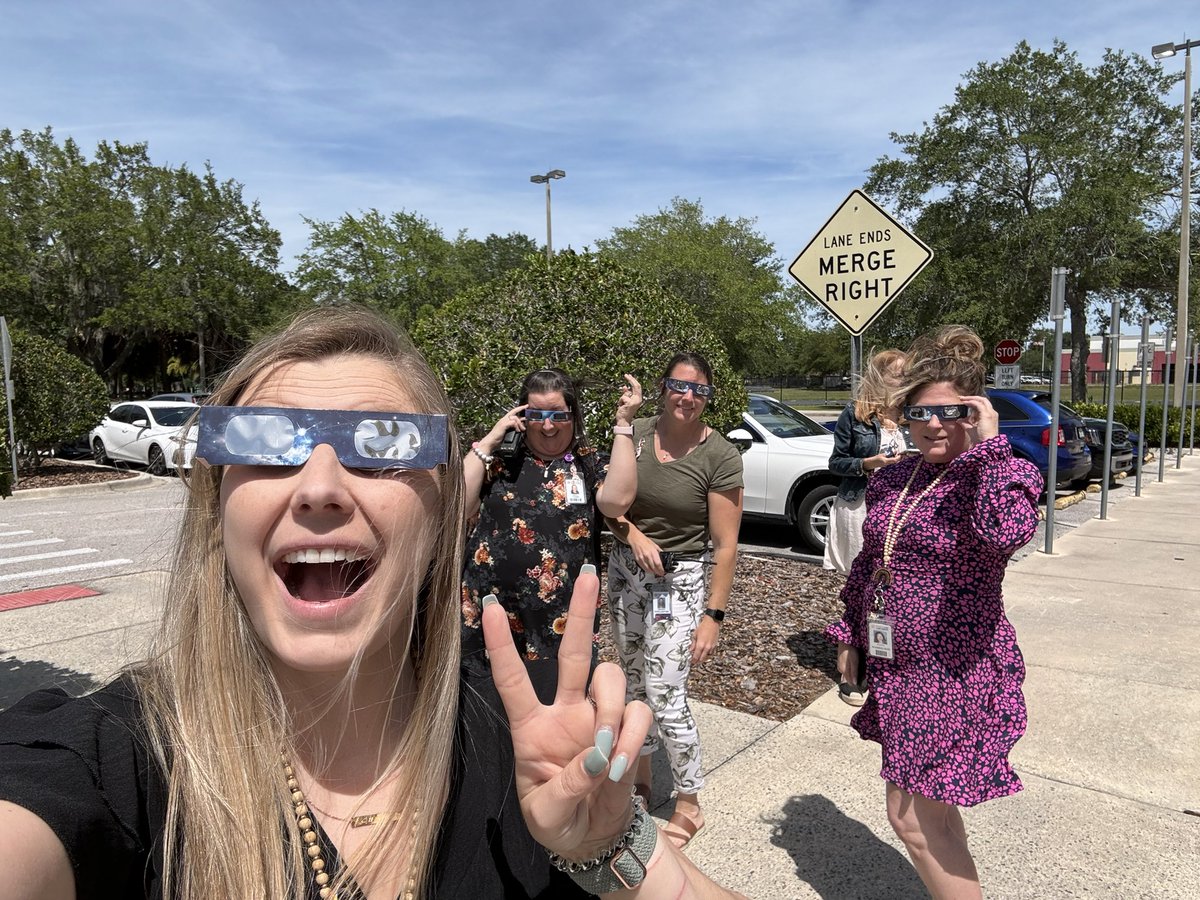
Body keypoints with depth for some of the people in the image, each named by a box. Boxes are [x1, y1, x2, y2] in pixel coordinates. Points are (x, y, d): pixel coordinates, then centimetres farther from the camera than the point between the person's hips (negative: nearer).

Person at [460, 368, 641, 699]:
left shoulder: (589, 465, 4)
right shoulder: (501, 463, 6)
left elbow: (618, 500, -16)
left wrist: (623, 424, -16)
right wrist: (490, 439, -6)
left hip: (561, 629, -1)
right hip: (487, 622, 1)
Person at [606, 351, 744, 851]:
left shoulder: (720, 456, -15)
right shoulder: (635, 433, -3)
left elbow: (725, 544, -13)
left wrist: (713, 615, -14)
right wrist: (633, 534, -17)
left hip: (678, 580, -5)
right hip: (625, 570, 5)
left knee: (665, 696, -5)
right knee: (634, 681, 18)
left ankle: (689, 804, 17)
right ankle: (640, 777, 40)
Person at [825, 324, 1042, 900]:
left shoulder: (1002, 473, -12)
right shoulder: (890, 481, 6)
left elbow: (1005, 533, -36)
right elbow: (867, 565, 16)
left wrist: (987, 444, -28)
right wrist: (849, 632, 18)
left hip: (958, 673, -7)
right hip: (899, 669, 7)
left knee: (910, 817, -1)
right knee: (932, 809, 23)